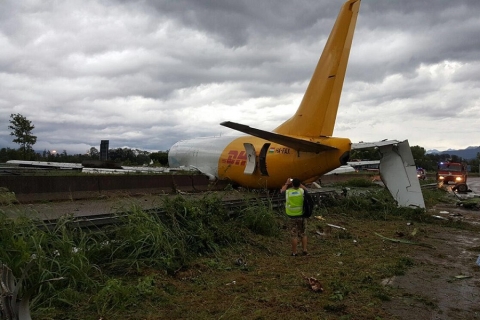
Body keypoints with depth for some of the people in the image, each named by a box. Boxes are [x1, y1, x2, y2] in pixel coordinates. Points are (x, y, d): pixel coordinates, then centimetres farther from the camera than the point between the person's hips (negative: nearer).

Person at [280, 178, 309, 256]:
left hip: (292, 217, -1)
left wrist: (287, 183, 21)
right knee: (303, 234, 14)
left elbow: (282, 190, 14)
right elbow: (306, 189, 17)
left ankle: (294, 252, 10)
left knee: (294, 235, 5)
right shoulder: (301, 191, -8)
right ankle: (305, 250, 16)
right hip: (301, 215, 1)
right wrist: (299, 183, 17)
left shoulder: (288, 192, -10)